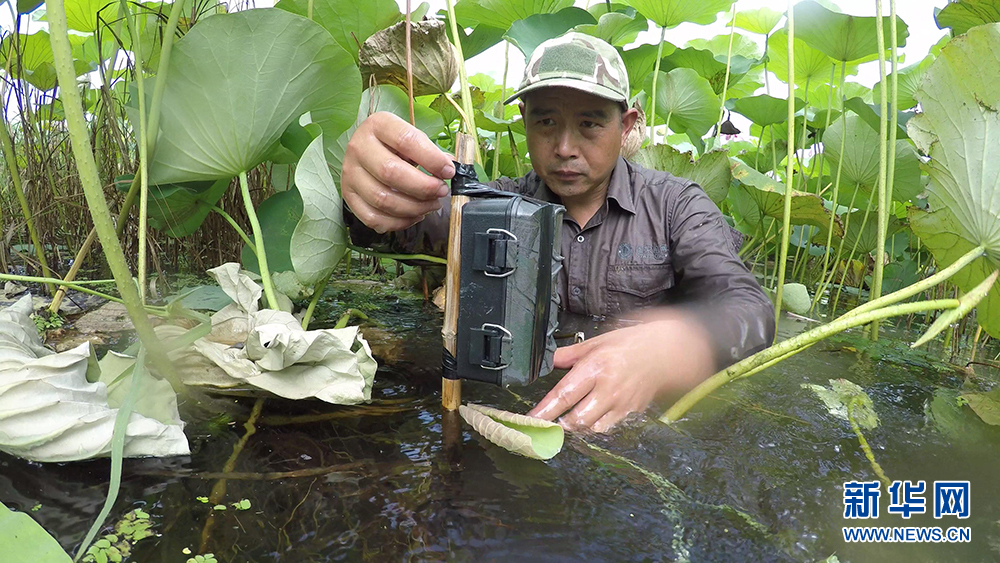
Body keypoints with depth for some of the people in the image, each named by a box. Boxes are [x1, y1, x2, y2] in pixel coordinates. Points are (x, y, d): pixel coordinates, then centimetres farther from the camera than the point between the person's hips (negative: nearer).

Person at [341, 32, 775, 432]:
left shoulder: (675, 205, -1)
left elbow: (748, 307, -13)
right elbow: (413, 225, -9)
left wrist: (666, 350, -37)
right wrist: (372, 186, -35)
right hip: (518, 410, 0)